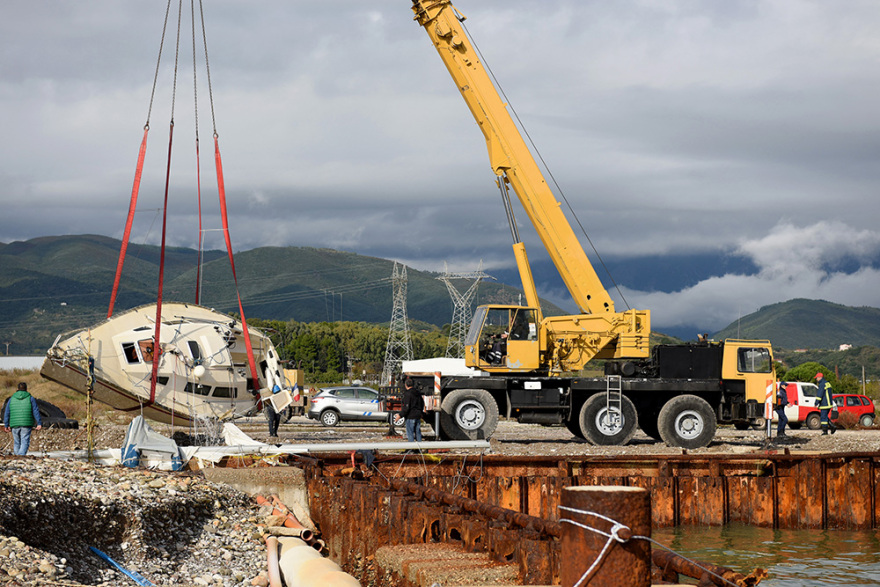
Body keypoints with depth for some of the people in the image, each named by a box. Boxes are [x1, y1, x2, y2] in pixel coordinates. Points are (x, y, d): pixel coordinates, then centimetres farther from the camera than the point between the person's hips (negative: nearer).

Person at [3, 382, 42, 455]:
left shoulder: (12, 399, 9)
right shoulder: (30, 398, 2)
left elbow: (6, 413, 8)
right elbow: (36, 411, -4)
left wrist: (6, 425, 13)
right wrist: (39, 423, -5)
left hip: (15, 425, 3)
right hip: (26, 425, -3)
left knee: (16, 443, 13)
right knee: (25, 442, -6)